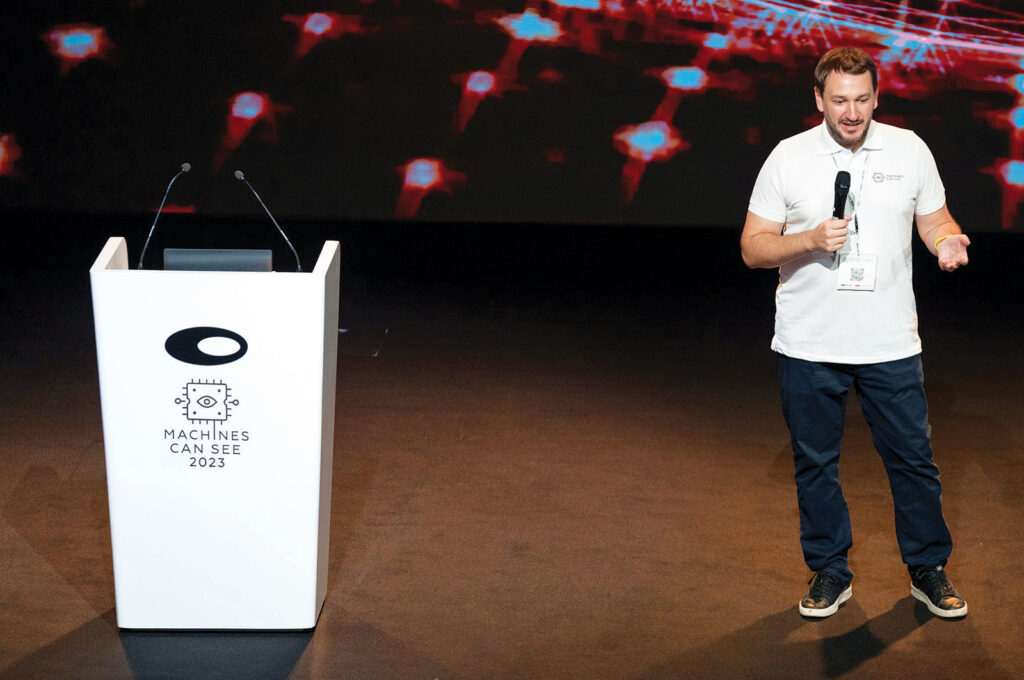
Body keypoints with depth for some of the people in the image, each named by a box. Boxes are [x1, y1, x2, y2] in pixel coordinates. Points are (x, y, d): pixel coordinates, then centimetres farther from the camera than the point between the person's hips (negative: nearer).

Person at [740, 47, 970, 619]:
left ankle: (929, 570, 23)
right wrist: (811, 240, -19)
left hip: (890, 342, 0)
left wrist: (947, 241, -12)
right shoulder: (788, 158, -3)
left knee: (913, 458, 6)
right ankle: (830, 572, 24)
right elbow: (753, 247, -2)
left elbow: (935, 218, 11)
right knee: (815, 463, 9)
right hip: (809, 346, 0)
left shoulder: (909, 149, 1)